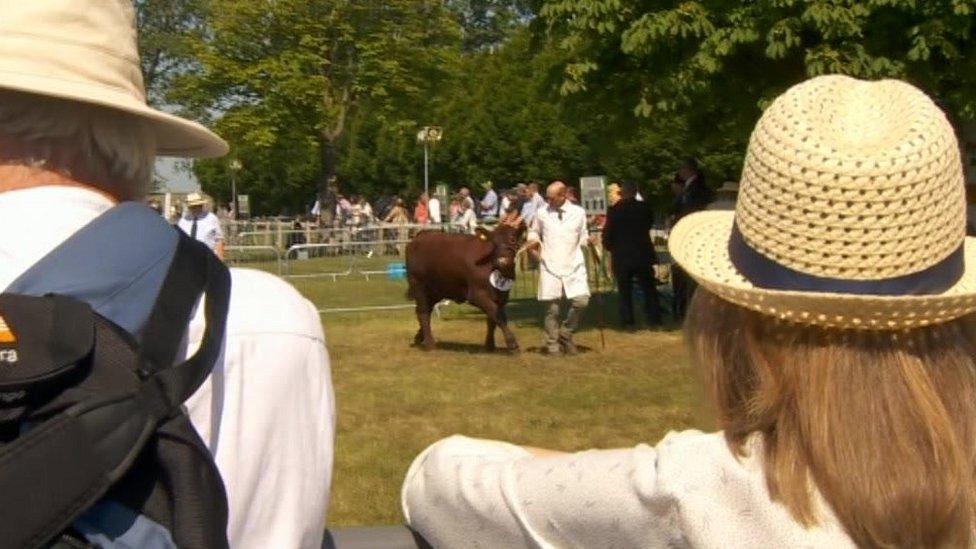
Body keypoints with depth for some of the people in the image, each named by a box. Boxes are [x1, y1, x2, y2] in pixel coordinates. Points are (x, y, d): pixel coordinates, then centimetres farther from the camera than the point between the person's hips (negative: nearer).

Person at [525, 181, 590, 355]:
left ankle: (566, 334, 12)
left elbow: (583, 238, 13)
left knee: (581, 301, -12)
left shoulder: (578, 213, 4)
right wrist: (533, 241, 0)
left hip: (574, 266, 0)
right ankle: (552, 344, 14)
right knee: (552, 307, -2)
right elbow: (534, 231, 20)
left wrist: (587, 240, -9)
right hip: (550, 267, 0)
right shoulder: (541, 213, 5)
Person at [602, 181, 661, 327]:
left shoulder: (614, 211, -11)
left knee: (625, 291, 5)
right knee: (649, 289, 11)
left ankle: (628, 322, 3)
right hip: (642, 255, 2)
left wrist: (608, 247, 9)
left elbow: (607, 234, -8)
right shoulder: (644, 208, -4)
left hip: (621, 256, -2)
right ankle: (654, 319, 10)